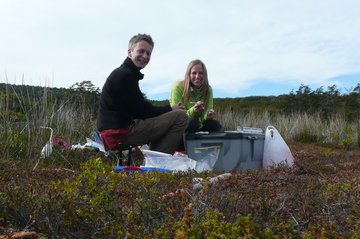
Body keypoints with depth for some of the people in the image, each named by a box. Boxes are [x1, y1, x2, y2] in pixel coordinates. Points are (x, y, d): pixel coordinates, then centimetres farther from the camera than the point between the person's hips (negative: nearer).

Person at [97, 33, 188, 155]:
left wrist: (167, 109, 5)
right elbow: (142, 110, -14)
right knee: (181, 116, -13)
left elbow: (140, 108, 15)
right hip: (121, 130, -11)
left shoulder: (121, 73, 19)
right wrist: (170, 109, -1)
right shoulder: (125, 75, -13)